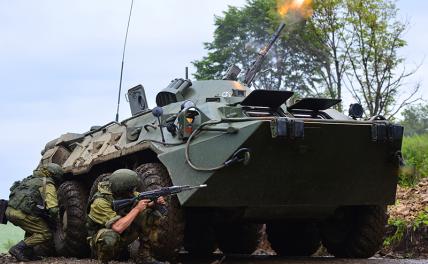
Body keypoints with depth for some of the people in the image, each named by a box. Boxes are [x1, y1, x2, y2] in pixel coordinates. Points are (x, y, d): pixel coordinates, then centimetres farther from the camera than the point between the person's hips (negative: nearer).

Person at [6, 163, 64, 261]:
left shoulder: (32, 179, 28)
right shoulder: (48, 184, 2)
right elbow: (53, 209, -9)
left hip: (10, 210, 9)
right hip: (22, 212, -9)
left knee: (33, 227, 30)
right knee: (46, 234, -1)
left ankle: (28, 253, 15)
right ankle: (18, 249, -10)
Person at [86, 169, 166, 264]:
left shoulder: (126, 194, -9)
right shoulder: (101, 202, -29)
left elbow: (146, 204, 4)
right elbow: (118, 227, -39)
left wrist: (155, 203, -20)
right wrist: (137, 209, -30)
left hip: (123, 235, 7)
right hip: (102, 241, -7)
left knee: (152, 215, -7)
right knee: (110, 237, -42)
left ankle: (144, 256, 0)